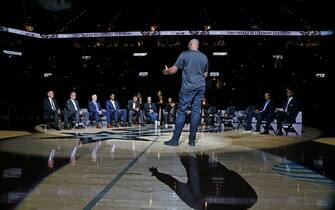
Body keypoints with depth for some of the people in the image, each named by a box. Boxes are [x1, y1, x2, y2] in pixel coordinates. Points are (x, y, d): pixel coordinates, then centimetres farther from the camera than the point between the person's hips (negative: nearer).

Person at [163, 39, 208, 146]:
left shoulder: (184, 55, -3)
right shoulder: (204, 57, 10)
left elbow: (173, 70, -3)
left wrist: (166, 71, 17)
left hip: (188, 87, -4)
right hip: (201, 87, 4)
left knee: (181, 112, -1)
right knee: (196, 112, 5)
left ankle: (175, 139, 0)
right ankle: (192, 140, 7)